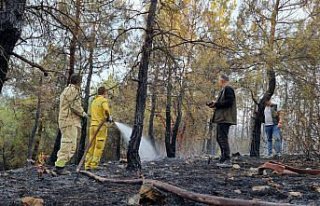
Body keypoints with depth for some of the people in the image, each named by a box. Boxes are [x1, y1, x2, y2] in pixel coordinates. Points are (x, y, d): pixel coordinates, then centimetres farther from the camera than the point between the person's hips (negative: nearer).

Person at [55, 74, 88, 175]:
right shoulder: (73, 90, -8)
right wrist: (83, 113, -1)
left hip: (66, 120, 11)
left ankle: (59, 165, 13)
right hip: (70, 121, -11)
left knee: (71, 147, 12)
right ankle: (60, 166, -11)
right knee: (68, 144, -11)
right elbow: (74, 105, -16)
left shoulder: (66, 90, 25)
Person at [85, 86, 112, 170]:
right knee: (99, 147, -3)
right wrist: (108, 117, -7)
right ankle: (94, 165, -6)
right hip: (100, 125, -7)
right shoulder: (103, 100, -5)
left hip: (93, 125, 7)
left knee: (92, 146, 8)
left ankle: (87, 165, 7)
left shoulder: (94, 101, 19)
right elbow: (106, 110, -25)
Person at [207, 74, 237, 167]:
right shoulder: (223, 90, 23)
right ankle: (223, 159, 20)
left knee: (222, 138, -12)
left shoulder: (228, 89, -9)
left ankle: (227, 160, -10)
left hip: (225, 118, -11)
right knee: (219, 138, 14)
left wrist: (216, 104, -13)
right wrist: (214, 104, 8)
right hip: (221, 118, 11)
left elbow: (229, 102, -20)